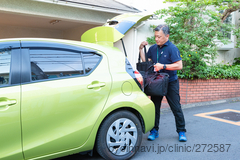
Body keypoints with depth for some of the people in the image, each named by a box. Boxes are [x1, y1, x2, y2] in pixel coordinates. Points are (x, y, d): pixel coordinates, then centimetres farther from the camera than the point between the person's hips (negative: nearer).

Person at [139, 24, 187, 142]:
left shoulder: (172, 48, -10)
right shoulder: (153, 48, 8)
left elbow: (179, 65, -16)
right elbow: (146, 62, 10)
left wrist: (163, 66, -23)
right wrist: (141, 49, 1)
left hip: (170, 82, -4)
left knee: (176, 108, 1)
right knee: (154, 107, 7)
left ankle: (181, 131, 15)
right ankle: (154, 131, 19)